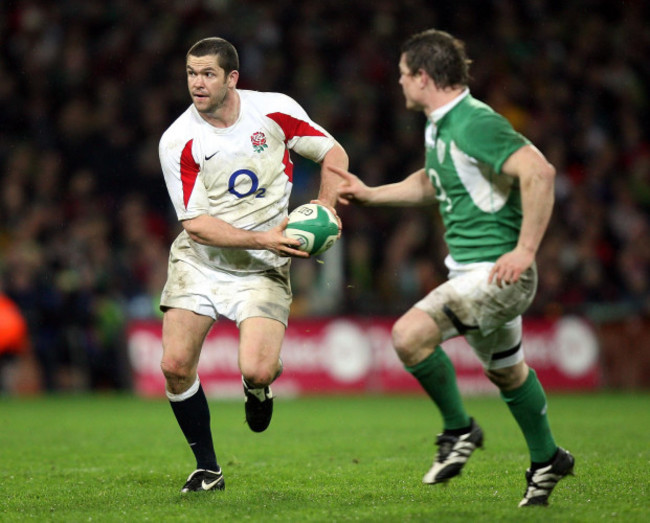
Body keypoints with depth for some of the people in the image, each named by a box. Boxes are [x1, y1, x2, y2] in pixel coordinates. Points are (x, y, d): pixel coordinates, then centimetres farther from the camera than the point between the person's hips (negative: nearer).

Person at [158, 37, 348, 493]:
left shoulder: (275, 110, -9)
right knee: (176, 365, -12)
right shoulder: (178, 141, -12)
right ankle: (207, 468, 10)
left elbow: (334, 153, 5)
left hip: (262, 268, -1)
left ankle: (259, 384, 21)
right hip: (199, 262, 1)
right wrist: (261, 238, -24)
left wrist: (325, 209, -10)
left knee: (257, 371, -20)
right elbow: (196, 224, -14)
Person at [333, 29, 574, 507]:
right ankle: (547, 460, 42)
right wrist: (370, 194, 23)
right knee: (506, 370, 24)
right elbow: (432, 184, 31)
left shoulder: (475, 124, -20)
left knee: (410, 334, -25)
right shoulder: (438, 127, 11)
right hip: (470, 270, 10)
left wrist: (525, 250, -30)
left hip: (498, 271, -10)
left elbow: (540, 172, -30)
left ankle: (459, 429, -6)